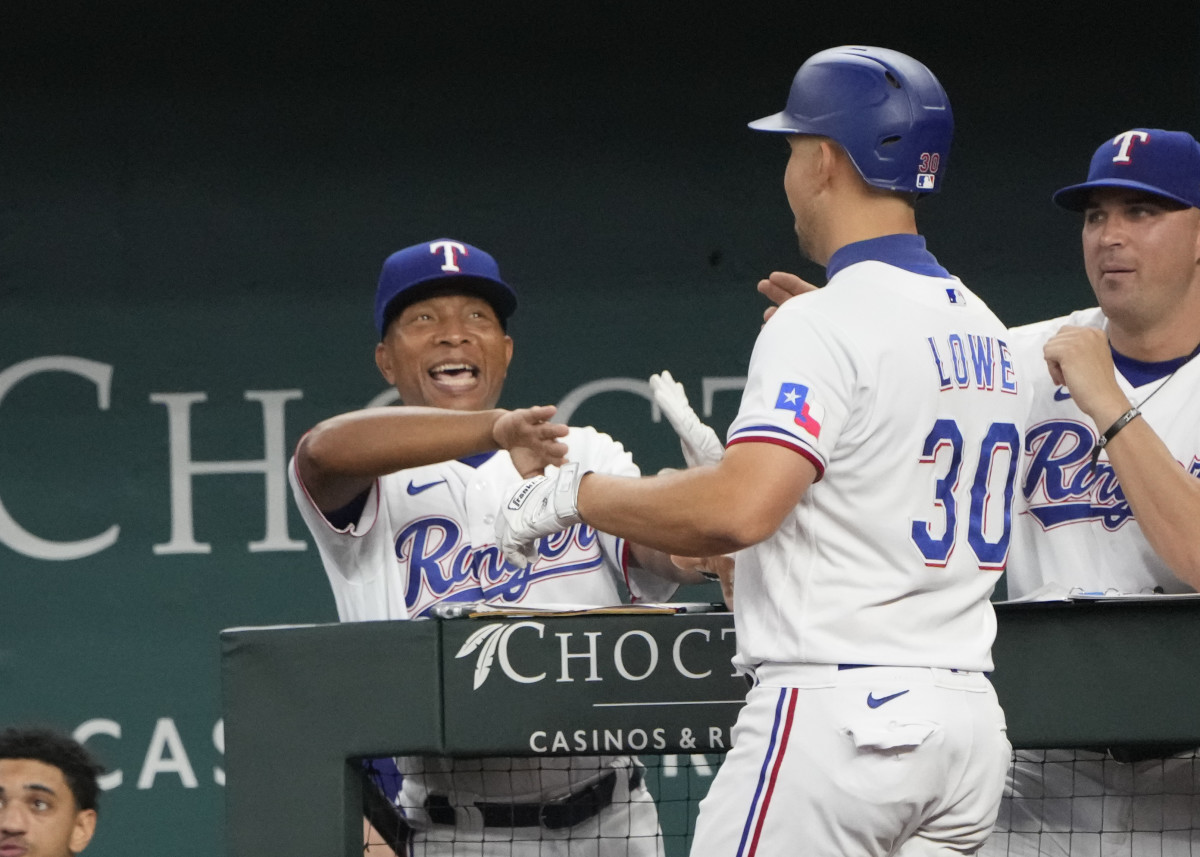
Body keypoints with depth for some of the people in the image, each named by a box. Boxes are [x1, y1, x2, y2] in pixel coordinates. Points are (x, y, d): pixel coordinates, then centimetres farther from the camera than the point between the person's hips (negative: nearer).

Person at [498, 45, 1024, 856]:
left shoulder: (823, 324, -12)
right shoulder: (984, 329, 15)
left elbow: (738, 510, -24)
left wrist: (578, 492, -10)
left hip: (839, 717, -8)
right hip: (969, 721, 9)